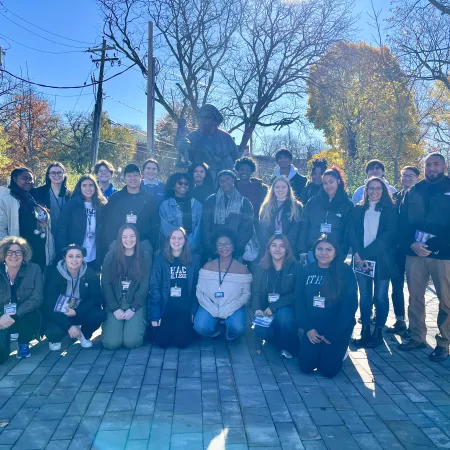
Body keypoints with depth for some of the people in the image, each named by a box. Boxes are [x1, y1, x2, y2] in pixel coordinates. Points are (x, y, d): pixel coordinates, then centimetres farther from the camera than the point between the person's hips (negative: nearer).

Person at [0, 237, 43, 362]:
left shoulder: (34, 269, -9)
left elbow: (37, 299, -17)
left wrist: (13, 315, -28)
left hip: (26, 317, 0)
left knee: (29, 318, -36)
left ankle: (24, 344, 0)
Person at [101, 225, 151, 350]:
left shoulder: (145, 257, 1)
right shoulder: (111, 256, 1)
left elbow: (145, 286, -2)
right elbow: (106, 285, -1)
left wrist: (132, 308, -12)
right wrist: (115, 309, -11)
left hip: (136, 304, 0)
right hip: (115, 304, 1)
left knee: (131, 342, -19)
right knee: (112, 343, -16)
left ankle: (138, 325, 14)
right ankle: (108, 326, 17)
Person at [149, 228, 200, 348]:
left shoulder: (193, 260, 2)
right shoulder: (160, 259, -2)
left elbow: (196, 287, 4)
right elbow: (154, 286, -4)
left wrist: (194, 311, -2)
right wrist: (155, 315, -10)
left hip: (185, 308, 0)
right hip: (165, 308, 0)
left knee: (182, 342, -11)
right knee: (163, 342, -7)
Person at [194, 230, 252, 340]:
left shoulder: (242, 269, -2)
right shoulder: (208, 266, 1)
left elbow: (246, 294, -5)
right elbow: (200, 292, -2)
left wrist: (227, 310, -17)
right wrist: (214, 310, -16)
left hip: (234, 308, -1)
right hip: (210, 307, 1)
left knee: (237, 328, -31)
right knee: (200, 327, -27)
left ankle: (230, 335, 8)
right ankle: (215, 329, 10)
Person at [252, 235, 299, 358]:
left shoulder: (295, 267, -5)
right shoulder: (262, 268, 5)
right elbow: (256, 292, 2)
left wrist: (274, 307, -20)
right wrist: (257, 309, -20)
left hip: (287, 310, -2)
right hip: (267, 312, 2)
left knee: (283, 315, -37)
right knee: (260, 330, -28)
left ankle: (290, 347, -7)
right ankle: (283, 343, 5)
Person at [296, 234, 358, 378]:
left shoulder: (346, 272, -9)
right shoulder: (305, 271, 0)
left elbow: (350, 305, -10)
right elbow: (299, 301, 0)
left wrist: (331, 334, -11)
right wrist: (308, 328, -11)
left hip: (338, 327, -2)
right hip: (313, 327, 3)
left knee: (328, 369, -10)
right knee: (306, 367, -5)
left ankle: (339, 350, 22)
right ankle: (318, 350, 26)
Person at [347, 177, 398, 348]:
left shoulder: (391, 210, 2)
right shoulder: (358, 210, 11)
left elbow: (388, 236, -9)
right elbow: (351, 231, 2)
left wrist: (364, 253, -15)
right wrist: (357, 253, -14)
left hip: (382, 260, -2)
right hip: (361, 260, 2)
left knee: (380, 297, 3)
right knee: (364, 296, 5)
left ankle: (378, 332, 14)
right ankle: (365, 331, 14)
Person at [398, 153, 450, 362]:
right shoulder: (413, 191, 10)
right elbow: (403, 221, 6)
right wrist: (411, 244, -11)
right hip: (415, 253, 3)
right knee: (415, 297, 10)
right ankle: (417, 336, 24)